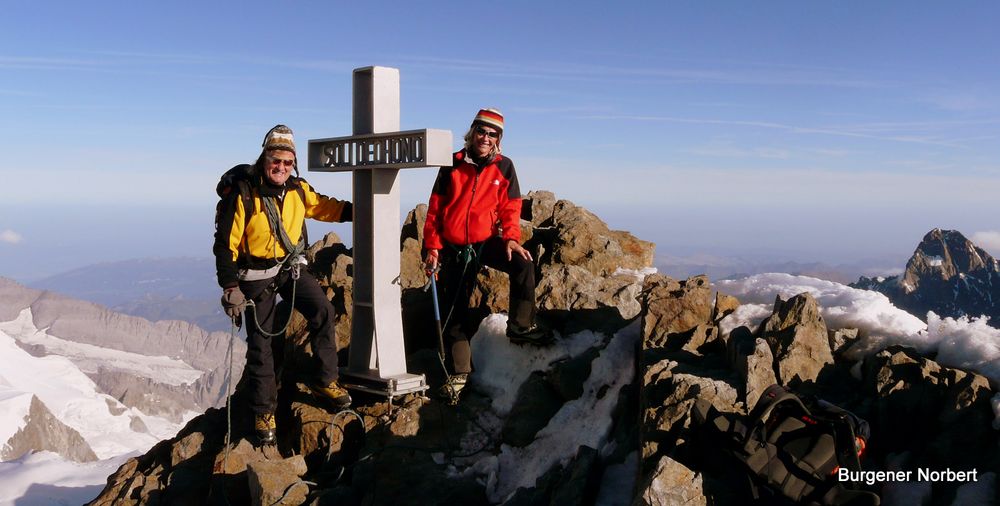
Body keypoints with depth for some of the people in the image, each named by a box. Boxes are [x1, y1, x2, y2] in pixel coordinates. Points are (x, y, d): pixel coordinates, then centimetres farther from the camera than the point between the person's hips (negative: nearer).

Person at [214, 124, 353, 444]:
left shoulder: (298, 190, -4)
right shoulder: (243, 195, -19)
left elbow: (322, 206, 16)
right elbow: (225, 243, -15)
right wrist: (230, 288, -17)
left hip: (291, 267, 4)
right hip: (257, 276, -4)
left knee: (322, 310, -17)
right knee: (260, 343, 3)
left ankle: (325, 381, 0)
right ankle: (263, 412, 18)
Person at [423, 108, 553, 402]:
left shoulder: (503, 167, 2)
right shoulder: (453, 165, 0)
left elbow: (510, 208, 2)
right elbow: (435, 208, 3)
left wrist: (511, 238, -15)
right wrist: (432, 247, -1)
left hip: (488, 241, 0)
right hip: (454, 247, 0)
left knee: (522, 264, -29)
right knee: (455, 310, 3)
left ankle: (520, 326, -12)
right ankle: (459, 372, 14)